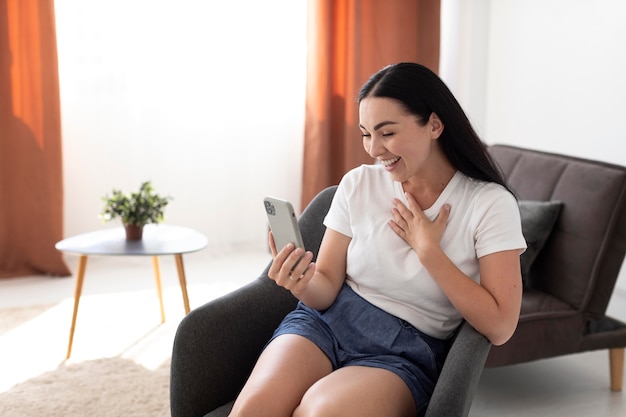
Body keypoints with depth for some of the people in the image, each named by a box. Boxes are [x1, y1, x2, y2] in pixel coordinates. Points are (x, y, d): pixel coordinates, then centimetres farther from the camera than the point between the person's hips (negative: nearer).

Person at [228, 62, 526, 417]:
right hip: (327, 322, 2)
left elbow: (499, 326, -11)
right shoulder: (359, 184, 2)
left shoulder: (490, 204, -7)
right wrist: (304, 284, -20)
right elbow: (327, 287, 4)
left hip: (408, 351, -2)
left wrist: (428, 250, -13)